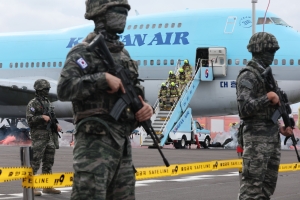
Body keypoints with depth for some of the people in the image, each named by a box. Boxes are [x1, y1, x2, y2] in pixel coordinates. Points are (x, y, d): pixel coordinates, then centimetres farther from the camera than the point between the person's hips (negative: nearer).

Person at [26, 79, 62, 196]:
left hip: (50, 135, 8)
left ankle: (47, 186, 15)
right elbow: (29, 119, -15)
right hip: (39, 135, -8)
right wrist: (42, 117, -23)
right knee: (36, 161, -8)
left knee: (49, 161, 9)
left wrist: (56, 125, 5)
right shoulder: (33, 104, -6)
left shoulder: (48, 103, 16)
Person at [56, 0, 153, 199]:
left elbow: (134, 92, 21)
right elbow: (64, 89, -20)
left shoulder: (123, 54, 18)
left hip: (123, 142, 8)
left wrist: (144, 107, -1)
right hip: (95, 141, -8)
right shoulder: (83, 52, -6)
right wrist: (102, 78, -21)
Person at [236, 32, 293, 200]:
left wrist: (279, 128, 14)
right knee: (252, 184, -9)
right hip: (257, 136, -9)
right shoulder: (248, 76, -11)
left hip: (272, 136, 10)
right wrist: (268, 97, -20)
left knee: (269, 183, 11)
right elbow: (245, 107, -22)